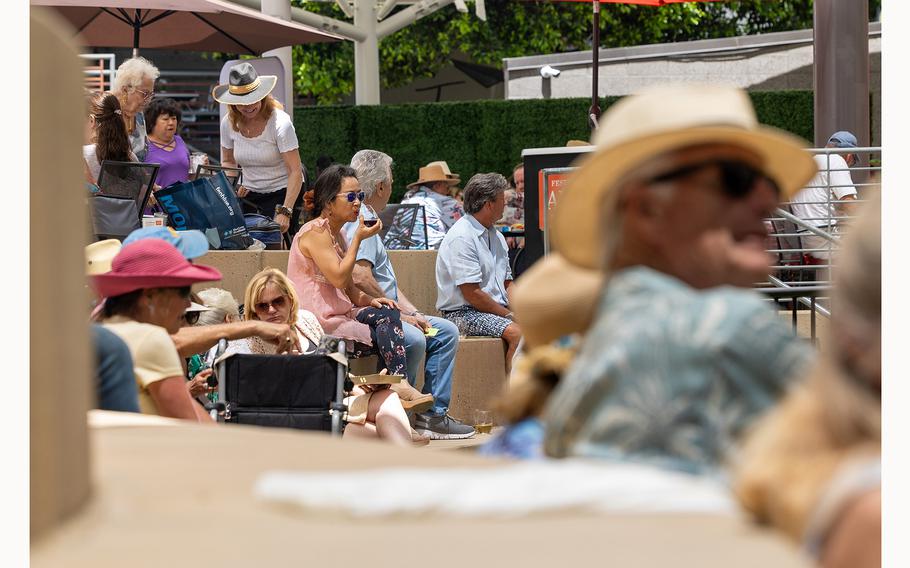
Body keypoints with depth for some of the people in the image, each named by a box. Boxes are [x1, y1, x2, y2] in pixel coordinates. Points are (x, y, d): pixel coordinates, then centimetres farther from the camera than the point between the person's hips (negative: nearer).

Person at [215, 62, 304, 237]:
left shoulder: (280, 122, -19)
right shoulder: (229, 123, -4)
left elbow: (295, 172, -22)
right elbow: (228, 162, 14)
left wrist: (285, 212, -32)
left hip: (282, 192, -4)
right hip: (249, 195, 4)